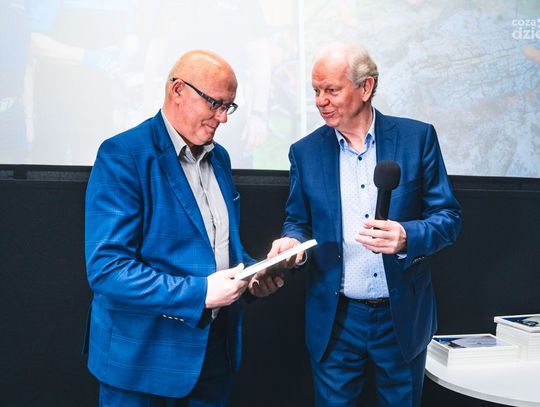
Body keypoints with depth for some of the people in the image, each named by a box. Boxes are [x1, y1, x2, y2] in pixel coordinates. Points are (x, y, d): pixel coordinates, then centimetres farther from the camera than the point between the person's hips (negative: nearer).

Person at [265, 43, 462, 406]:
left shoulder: (417, 137, -5)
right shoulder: (306, 152, 0)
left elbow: (448, 216, -4)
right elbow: (298, 221, 9)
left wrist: (406, 237, -24)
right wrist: (292, 241, -14)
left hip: (403, 316, 0)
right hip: (335, 319, 1)